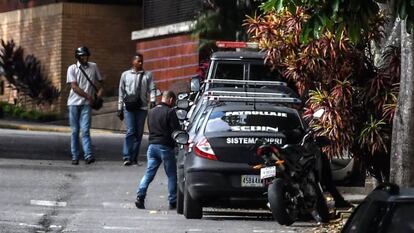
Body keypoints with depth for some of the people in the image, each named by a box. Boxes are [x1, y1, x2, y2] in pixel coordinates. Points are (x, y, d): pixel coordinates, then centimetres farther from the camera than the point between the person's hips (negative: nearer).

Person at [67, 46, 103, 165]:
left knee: (85, 130, -11)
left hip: (86, 104, 0)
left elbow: (100, 82, 20)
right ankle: (75, 156, 9)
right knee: (75, 131, 3)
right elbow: (74, 87, -7)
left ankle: (88, 155, -18)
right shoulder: (72, 68, 2)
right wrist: (87, 96, -15)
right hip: (74, 103, 0)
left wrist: (99, 93, 2)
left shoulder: (93, 67, 9)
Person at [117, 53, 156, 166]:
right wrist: (120, 108, 10)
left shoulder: (147, 75, 10)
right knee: (130, 131, -12)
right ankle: (126, 157, -12)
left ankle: (134, 158, 9)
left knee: (139, 133, 3)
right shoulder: (125, 75, 12)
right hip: (129, 107, -1)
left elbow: (152, 89, 2)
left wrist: (152, 101, -17)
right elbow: (121, 92, 14)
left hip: (142, 107, 1)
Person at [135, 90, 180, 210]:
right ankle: (173, 202, 5)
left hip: (152, 145, 6)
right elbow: (176, 130, -11)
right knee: (172, 175, 5)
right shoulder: (170, 112, -10)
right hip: (166, 147, -6)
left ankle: (140, 196, -10)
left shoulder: (152, 112, 14)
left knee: (149, 173, 5)